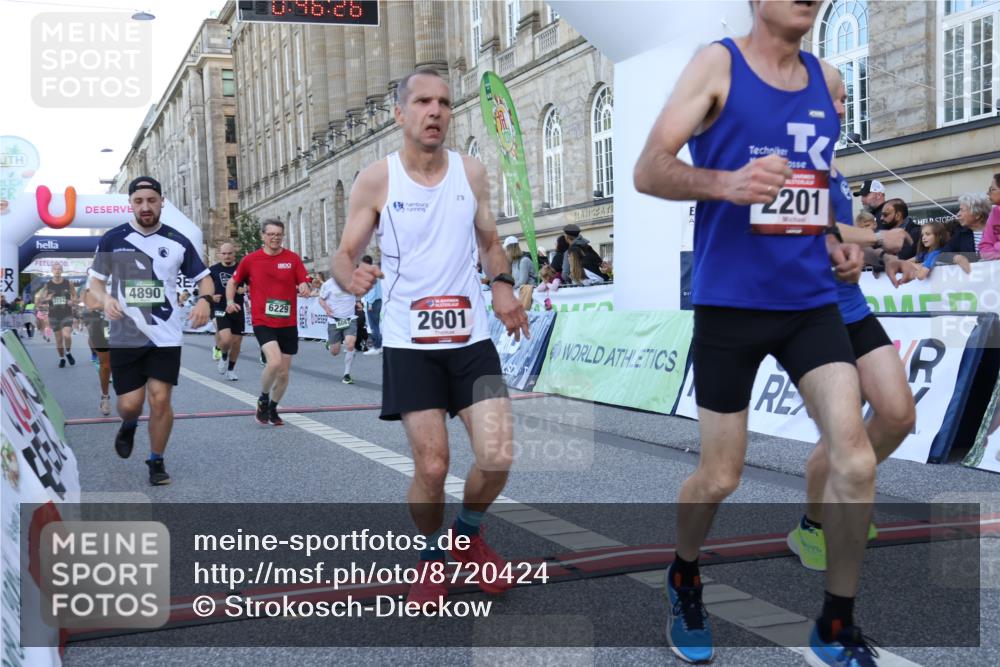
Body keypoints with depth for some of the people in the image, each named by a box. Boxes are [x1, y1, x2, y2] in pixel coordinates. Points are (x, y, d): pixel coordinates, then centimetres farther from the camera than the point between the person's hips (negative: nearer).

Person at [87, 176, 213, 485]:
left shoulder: (177, 241, 2)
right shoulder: (113, 239, 0)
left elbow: (204, 277, 10)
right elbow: (95, 281, 7)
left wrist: (205, 299, -12)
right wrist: (104, 299, -16)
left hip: (166, 336, 0)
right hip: (125, 336, 0)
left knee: (160, 399, -5)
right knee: (129, 404, -1)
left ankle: (157, 461, 16)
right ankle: (129, 425, 38)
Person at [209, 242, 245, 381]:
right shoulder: (213, 270, 0)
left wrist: (244, 289, -12)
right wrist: (211, 297, -11)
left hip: (237, 310, 2)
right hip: (220, 310, -2)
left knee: (237, 341, 7)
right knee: (226, 339, -21)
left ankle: (231, 369, 29)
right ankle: (223, 356, 14)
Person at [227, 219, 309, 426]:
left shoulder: (293, 259, 2)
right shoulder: (251, 259, 1)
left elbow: (304, 284, 1)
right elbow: (233, 282, 13)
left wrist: (304, 289, -22)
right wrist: (230, 301, -3)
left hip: (288, 324, 2)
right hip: (263, 322, -2)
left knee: (284, 373, 8)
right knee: (275, 362, -24)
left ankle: (273, 408, 32)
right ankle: (263, 399, 3)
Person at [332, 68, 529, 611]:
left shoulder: (472, 173, 5)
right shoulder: (376, 180, -3)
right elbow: (343, 256, -1)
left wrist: (502, 284, -4)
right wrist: (350, 276, -25)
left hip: (472, 338, 2)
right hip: (409, 343, -2)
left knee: (497, 457, -8)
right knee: (431, 467, -7)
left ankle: (468, 535, 25)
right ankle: (432, 556, 24)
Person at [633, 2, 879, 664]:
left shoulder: (828, 79, 12)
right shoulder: (717, 64, -4)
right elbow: (649, 171, -12)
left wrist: (834, 241, 9)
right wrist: (726, 182, -31)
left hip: (812, 300, 5)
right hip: (730, 303, -4)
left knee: (855, 462, -7)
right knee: (720, 477, 5)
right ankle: (684, 579, 36)